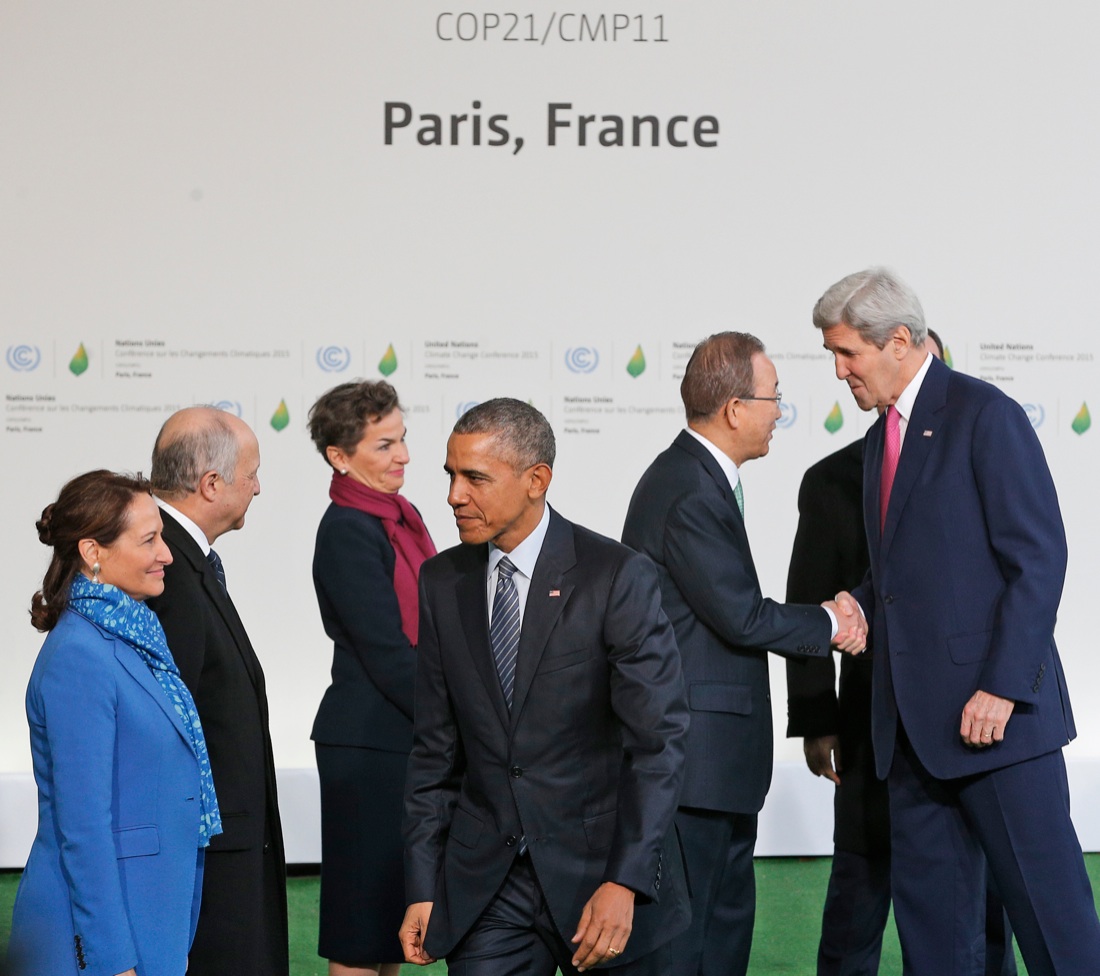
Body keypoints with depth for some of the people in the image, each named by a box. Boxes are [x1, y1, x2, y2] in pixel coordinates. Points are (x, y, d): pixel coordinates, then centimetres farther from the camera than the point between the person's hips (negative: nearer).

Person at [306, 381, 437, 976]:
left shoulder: (401, 518, 12)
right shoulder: (347, 531, -15)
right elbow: (387, 654, -17)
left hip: (409, 736, 9)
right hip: (370, 742, -9)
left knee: (393, 921, 15)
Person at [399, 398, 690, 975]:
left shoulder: (618, 578, -10)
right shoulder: (442, 582, 5)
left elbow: (658, 741, -13)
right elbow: (435, 748, 8)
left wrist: (625, 883, -20)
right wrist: (422, 889, 3)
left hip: (602, 868, -3)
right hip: (486, 882, 3)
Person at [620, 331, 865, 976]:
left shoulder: (699, 477, 15)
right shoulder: (690, 493, -18)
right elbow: (742, 616, -19)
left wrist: (822, 624, 0)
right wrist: (827, 625, -2)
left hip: (715, 757, 11)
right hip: (695, 754, -11)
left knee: (727, 924, 15)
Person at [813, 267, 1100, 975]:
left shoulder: (985, 415, -8)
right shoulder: (882, 438, 18)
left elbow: (1038, 558, -13)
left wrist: (1002, 686, -18)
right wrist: (856, 607, 3)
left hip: (993, 708, -8)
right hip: (916, 721, 8)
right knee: (929, 909, 9)